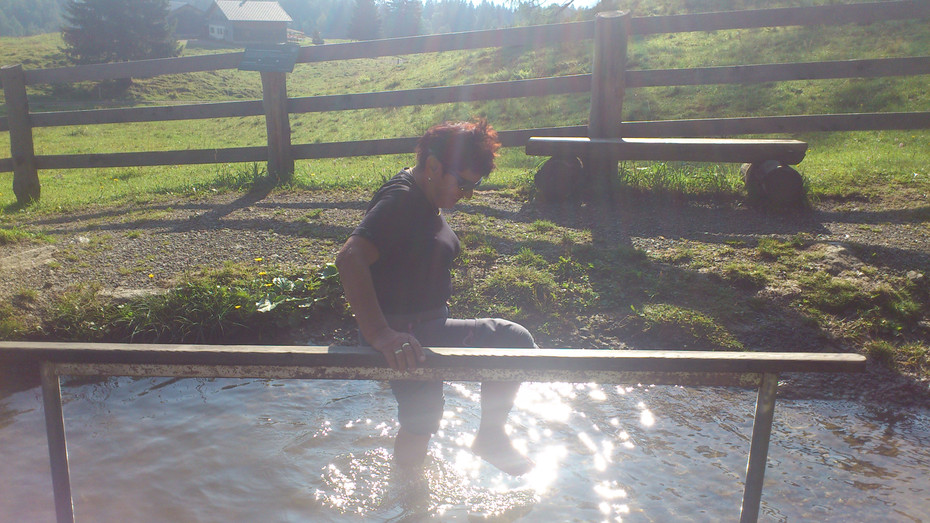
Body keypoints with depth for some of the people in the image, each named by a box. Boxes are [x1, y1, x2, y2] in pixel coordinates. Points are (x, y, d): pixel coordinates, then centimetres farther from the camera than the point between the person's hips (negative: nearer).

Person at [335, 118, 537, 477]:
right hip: (408, 337, -10)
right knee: (514, 341, -15)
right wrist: (380, 334, -43)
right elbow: (350, 258, -35)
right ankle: (491, 436, 3)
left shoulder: (423, 201, 11)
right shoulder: (400, 199, -21)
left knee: (421, 423, 23)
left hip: (422, 331, 10)